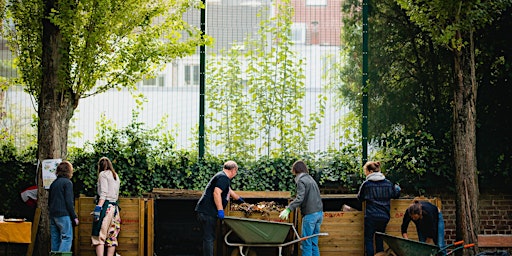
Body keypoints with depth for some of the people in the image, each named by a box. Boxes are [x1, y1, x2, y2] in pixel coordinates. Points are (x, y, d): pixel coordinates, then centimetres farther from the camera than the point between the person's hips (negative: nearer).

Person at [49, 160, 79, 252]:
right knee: (67, 238, -8)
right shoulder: (67, 182, -7)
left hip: (53, 215, 7)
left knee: (55, 239, 9)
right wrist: (74, 217, -7)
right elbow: (69, 202, -12)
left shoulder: (53, 183, 14)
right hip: (63, 215, -7)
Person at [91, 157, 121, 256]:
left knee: (99, 235, -9)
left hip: (106, 206, -7)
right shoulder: (116, 176, 19)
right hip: (114, 206, 7)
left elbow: (103, 193, -14)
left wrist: (98, 207, -19)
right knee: (112, 236, 6)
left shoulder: (103, 174, -2)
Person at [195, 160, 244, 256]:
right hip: (208, 212, -10)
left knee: (210, 237, 14)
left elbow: (229, 191, 41)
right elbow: (216, 192, -25)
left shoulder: (223, 177, 23)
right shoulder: (223, 178, -11)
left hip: (207, 212, 10)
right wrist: (220, 210, -25)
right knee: (209, 238, -9)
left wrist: (239, 199, 56)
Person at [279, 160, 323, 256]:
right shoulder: (310, 179, 18)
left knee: (306, 243, -3)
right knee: (314, 242, 13)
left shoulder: (301, 180, -8)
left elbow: (299, 198, -21)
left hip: (310, 214, -8)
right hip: (319, 212, 8)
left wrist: (288, 209, -26)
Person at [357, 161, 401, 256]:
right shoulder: (388, 183, 4)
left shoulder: (366, 184, -7)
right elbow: (396, 194, 20)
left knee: (368, 239, 3)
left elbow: (360, 198, 5)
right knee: (380, 240, 14)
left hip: (371, 216, -4)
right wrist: (397, 188, 41)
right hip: (384, 216, 4)